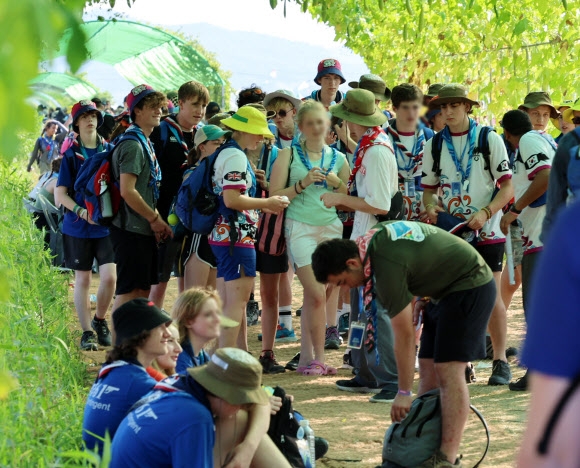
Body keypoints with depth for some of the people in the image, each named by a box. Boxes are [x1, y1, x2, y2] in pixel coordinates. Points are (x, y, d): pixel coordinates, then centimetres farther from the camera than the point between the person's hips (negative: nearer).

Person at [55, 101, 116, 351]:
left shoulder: (109, 150, 4)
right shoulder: (71, 154, 0)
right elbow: (60, 193, -2)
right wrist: (82, 212, -17)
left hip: (106, 225, 1)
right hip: (78, 227, -1)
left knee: (109, 277, -9)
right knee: (83, 279, 4)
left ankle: (100, 320, 16)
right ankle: (87, 332, 14)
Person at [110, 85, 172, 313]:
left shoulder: (146, 142, 16)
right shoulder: (132, 144, -15)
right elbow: (127, 191, -22)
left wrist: (157, 220, 6)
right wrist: (155, 219, -13)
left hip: (144, 229, 10)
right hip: (131, 230, -10)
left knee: (143, 290, 13)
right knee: (128, 291, -7)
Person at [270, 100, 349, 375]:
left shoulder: (338, 158, 12)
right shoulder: (289, 156, 3)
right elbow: (274, 196, -3)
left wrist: (338, 184, -3)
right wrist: (303, 183, -13)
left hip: (331, 227, 3)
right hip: (300, 228, -3)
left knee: (313, 296, 3)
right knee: (318, 294, -11)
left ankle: (306, 356, 11)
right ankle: (318, 358, -1)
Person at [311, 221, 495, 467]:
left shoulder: (387, 267, -28)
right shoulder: (373, 237, -1)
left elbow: (404, 335, -23)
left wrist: (404, 393, -15)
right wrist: (421, 298, 4)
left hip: (469, 286, -10)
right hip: (445, 289, 10)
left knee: (448, 370, -18)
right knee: (428, 369, 5)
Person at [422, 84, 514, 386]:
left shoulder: (489, 140, -3)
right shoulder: (434, 145, 7)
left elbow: (507, 186, -4)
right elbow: (429, 188, 14)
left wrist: (485, 213, -18)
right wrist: (430, 207, -8)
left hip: (486, 233, -3)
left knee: (492, 298, -1)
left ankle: (500, 361, 9)